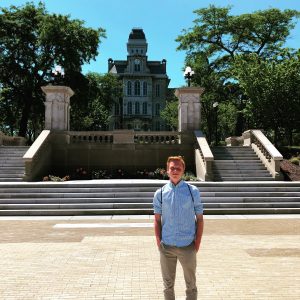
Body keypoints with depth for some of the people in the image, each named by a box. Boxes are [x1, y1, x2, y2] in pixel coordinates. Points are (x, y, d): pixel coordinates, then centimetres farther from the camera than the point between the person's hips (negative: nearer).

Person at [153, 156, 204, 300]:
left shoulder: (193, 191, -5)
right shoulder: (160, 193, -2)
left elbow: (200, 219, -1)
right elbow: (157, 220, 3)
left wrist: (197, 243, -4)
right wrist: (159, 242, -3)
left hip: (187, 246, -1)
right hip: (167, 246, 1)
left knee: (191, 284, 16)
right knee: (168, 285, 17)